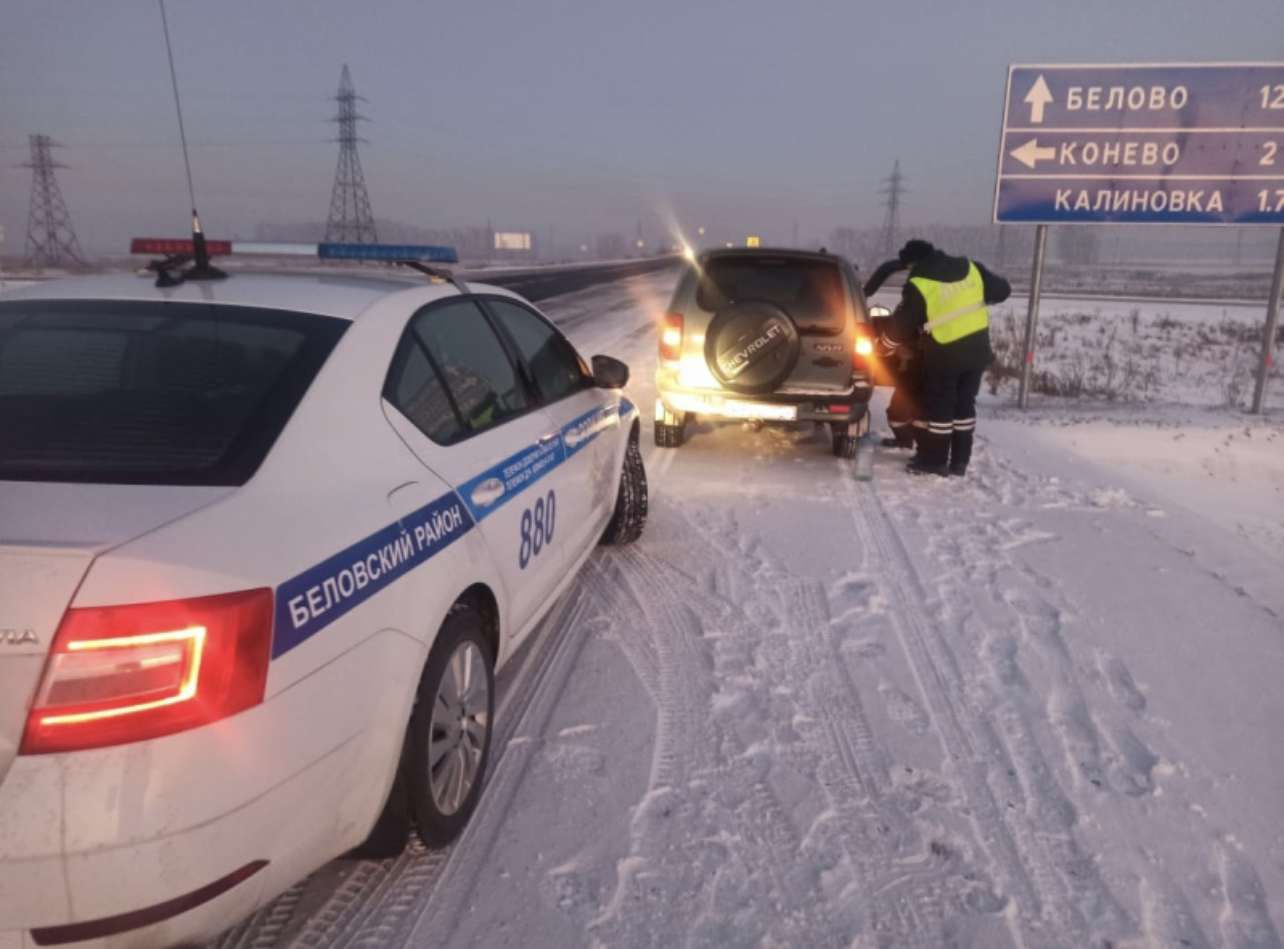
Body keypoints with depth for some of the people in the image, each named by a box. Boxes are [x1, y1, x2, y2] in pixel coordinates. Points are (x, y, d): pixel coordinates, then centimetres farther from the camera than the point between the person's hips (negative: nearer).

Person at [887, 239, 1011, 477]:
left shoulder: (918, 285, -11)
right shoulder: (971, 268, 5)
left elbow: (902, 326, -7)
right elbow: (1002, 290, 14)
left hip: (945, 353, -6)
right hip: (977, 349, 6)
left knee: (938, 406, 6)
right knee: (965, 404, 13)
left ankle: (935, 460, 11)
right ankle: (959, 461, 20)